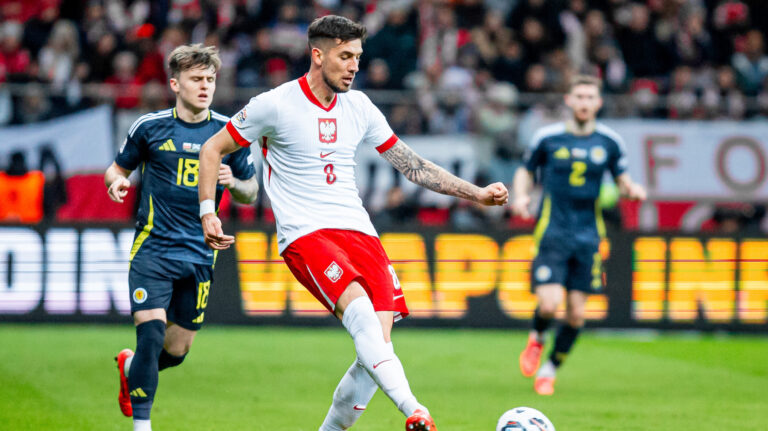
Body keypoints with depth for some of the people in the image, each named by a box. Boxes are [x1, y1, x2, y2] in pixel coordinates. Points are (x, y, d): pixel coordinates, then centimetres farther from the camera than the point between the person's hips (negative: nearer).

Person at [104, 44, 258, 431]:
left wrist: (232, 182, -11)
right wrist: (116, 181, -11)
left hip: (199, 253, 2)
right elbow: (118, 168, 13)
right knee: (151, 330, -18)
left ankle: (130, 368, 41)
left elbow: (250, 194, 12)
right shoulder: (150, 127, -1)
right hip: (153, 249, -2)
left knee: (177, 349, 7)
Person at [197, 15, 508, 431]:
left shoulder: (358, 107, 13)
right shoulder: (276, 105, -1)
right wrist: (207, 211, -2)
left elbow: (410, 164, 20)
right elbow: (213, 148, 8)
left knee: (377, 346, -11)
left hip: (358, 231, 6)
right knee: (361, 310, -31)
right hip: (304, 235, -6)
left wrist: (476, 193, 15)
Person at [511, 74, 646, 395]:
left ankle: (549, 370, 22)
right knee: (549, 304, -18)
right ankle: (536, 339, 18)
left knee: (576, 314, 1)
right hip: (552, 232, -2)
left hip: (588, 235, 2)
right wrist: (521, 196, -8)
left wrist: (632, 189, -10)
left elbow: (622, 180, 14)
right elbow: (525, 172, 12)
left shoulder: (609, 142, 4)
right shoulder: (547, 137, 0)